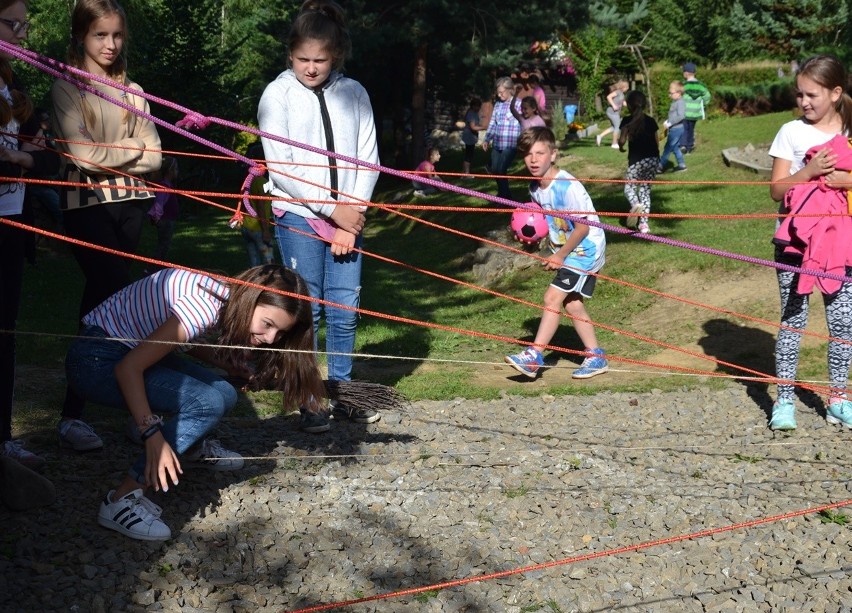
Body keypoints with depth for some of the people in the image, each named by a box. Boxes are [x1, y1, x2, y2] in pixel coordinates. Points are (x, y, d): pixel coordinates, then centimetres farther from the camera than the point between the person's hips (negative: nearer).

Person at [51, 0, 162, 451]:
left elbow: (154, 157, 4)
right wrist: (133, 149, -2)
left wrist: (109, 155, -9)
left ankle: (76, 409, 10)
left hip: (130, 202, 5)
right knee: (115, 298, -14)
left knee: (103, 301, 4)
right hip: (87, 204, -5)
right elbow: (84, 155, -12)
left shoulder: (132, 91, 13)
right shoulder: (67, 89, -1)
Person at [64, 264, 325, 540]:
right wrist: (152, 436, -33)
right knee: (207, 403, -23)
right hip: (95, 359, -9)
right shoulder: (205, 307, -29)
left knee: (223, 395, 0)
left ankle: (191, 446, 34)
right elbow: (128, 368, -29)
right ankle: (121, 501, -19)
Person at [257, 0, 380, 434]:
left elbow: (368, 158, 6)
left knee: (345, 310, 4)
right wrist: (331, 209, -11)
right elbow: (280, 166, -8)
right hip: (297, 217, -3)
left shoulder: (353, 93, 6)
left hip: (347, 218, 3)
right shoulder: (278, 95, -3)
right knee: (306, 311, -1)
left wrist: (353, 211, -6)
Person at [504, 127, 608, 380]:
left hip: (585, 249, -9)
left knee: (553, 297, -15)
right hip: (565, 252, 9)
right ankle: (596, 356, 20)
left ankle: (534, 355, -15)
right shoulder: (535, 187, 0)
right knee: (572, 303, 10)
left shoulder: (568, 186, -25)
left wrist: (560, 255, -15)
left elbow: (583, 227, -21)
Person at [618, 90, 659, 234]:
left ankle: (635, 204, -26)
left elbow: (622, 140, -10)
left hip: (636, 160, -4)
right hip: (652, 159, 4)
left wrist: (620, 146, 13)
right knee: (646, 189, 12)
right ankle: (644, 224, 5)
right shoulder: (650, 120, 10)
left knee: (629, 187, 10)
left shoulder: (627, 121, -3)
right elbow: (656, 142, 12)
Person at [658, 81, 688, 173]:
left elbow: (681, 116, -27)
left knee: (668, 148, -3)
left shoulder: (680, 103, -18)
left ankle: (661, 166, 2)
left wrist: (670, 123, -23)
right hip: (673, 129, 10)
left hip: (676, 129, -10)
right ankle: (681, 165, 23)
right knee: (675, 147, 16)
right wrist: (666, 121, 7)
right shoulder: (674, 102, 11)